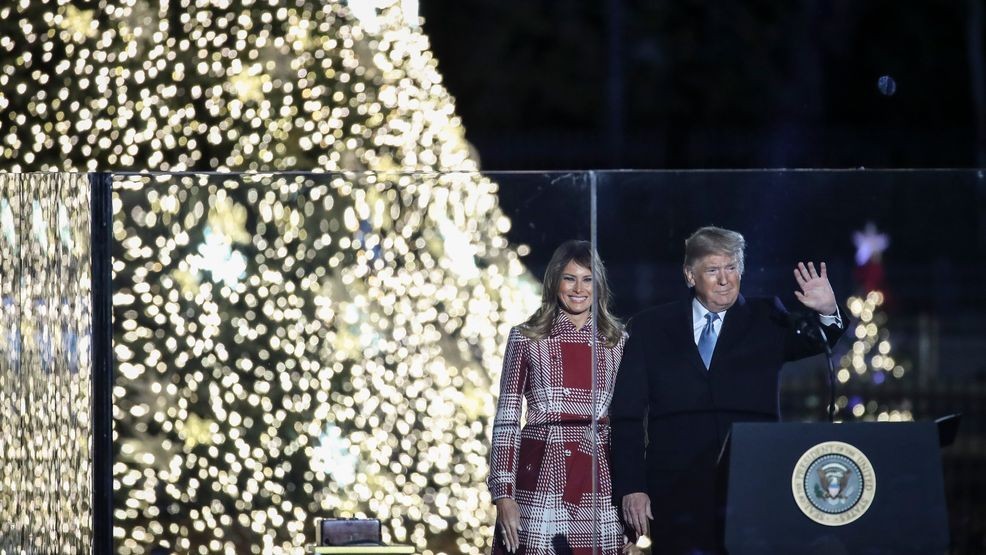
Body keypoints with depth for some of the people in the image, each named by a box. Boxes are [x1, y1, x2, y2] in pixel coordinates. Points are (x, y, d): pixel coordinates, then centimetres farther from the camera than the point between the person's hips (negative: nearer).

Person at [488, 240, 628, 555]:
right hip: (541, 477, -2)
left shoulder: (617, 342, 11)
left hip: (599, 480, 2)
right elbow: (506, 420, 2)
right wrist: (504, 495, -7)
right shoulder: (526, 339, 5)